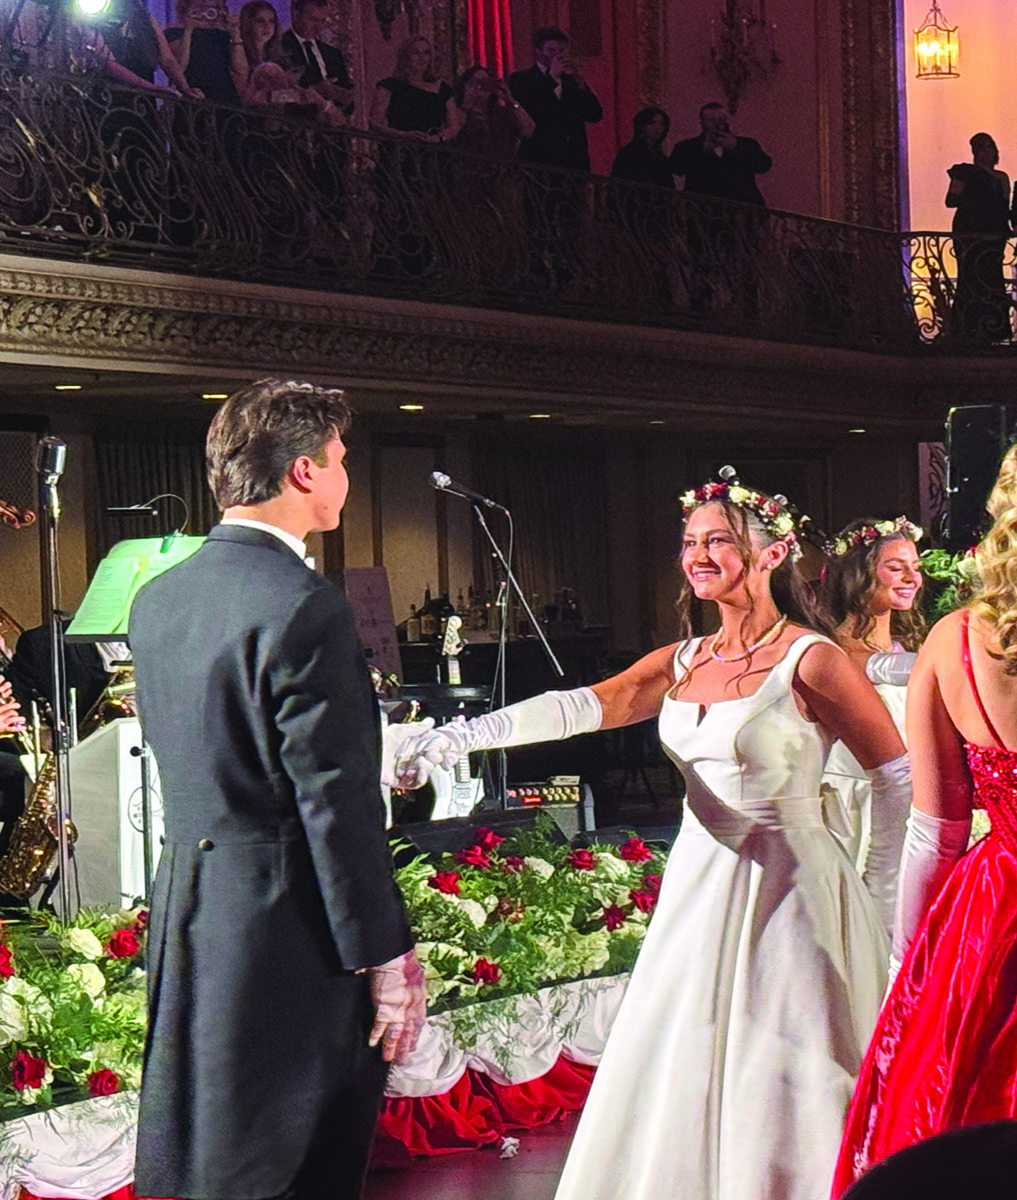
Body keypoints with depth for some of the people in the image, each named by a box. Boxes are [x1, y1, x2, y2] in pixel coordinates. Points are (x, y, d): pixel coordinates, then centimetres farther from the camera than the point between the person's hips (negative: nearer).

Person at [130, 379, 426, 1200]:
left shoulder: (157, 600, 8)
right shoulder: (304, 608, -18)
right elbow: (336, 804, -19)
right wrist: (386, 953, -13)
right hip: (290, 923, -9)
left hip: (184, 911, 9)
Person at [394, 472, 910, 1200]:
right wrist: (458, 737, -15)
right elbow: (576, 708, -2)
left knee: (780, 1096, -3)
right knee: (677, 1085, 6)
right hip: (698, 889, 6)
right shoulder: (682, 664, 9)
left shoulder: (812, 662, -8)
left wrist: (881, 896, -7)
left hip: (788, 892, -6)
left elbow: (901, 783, -7)